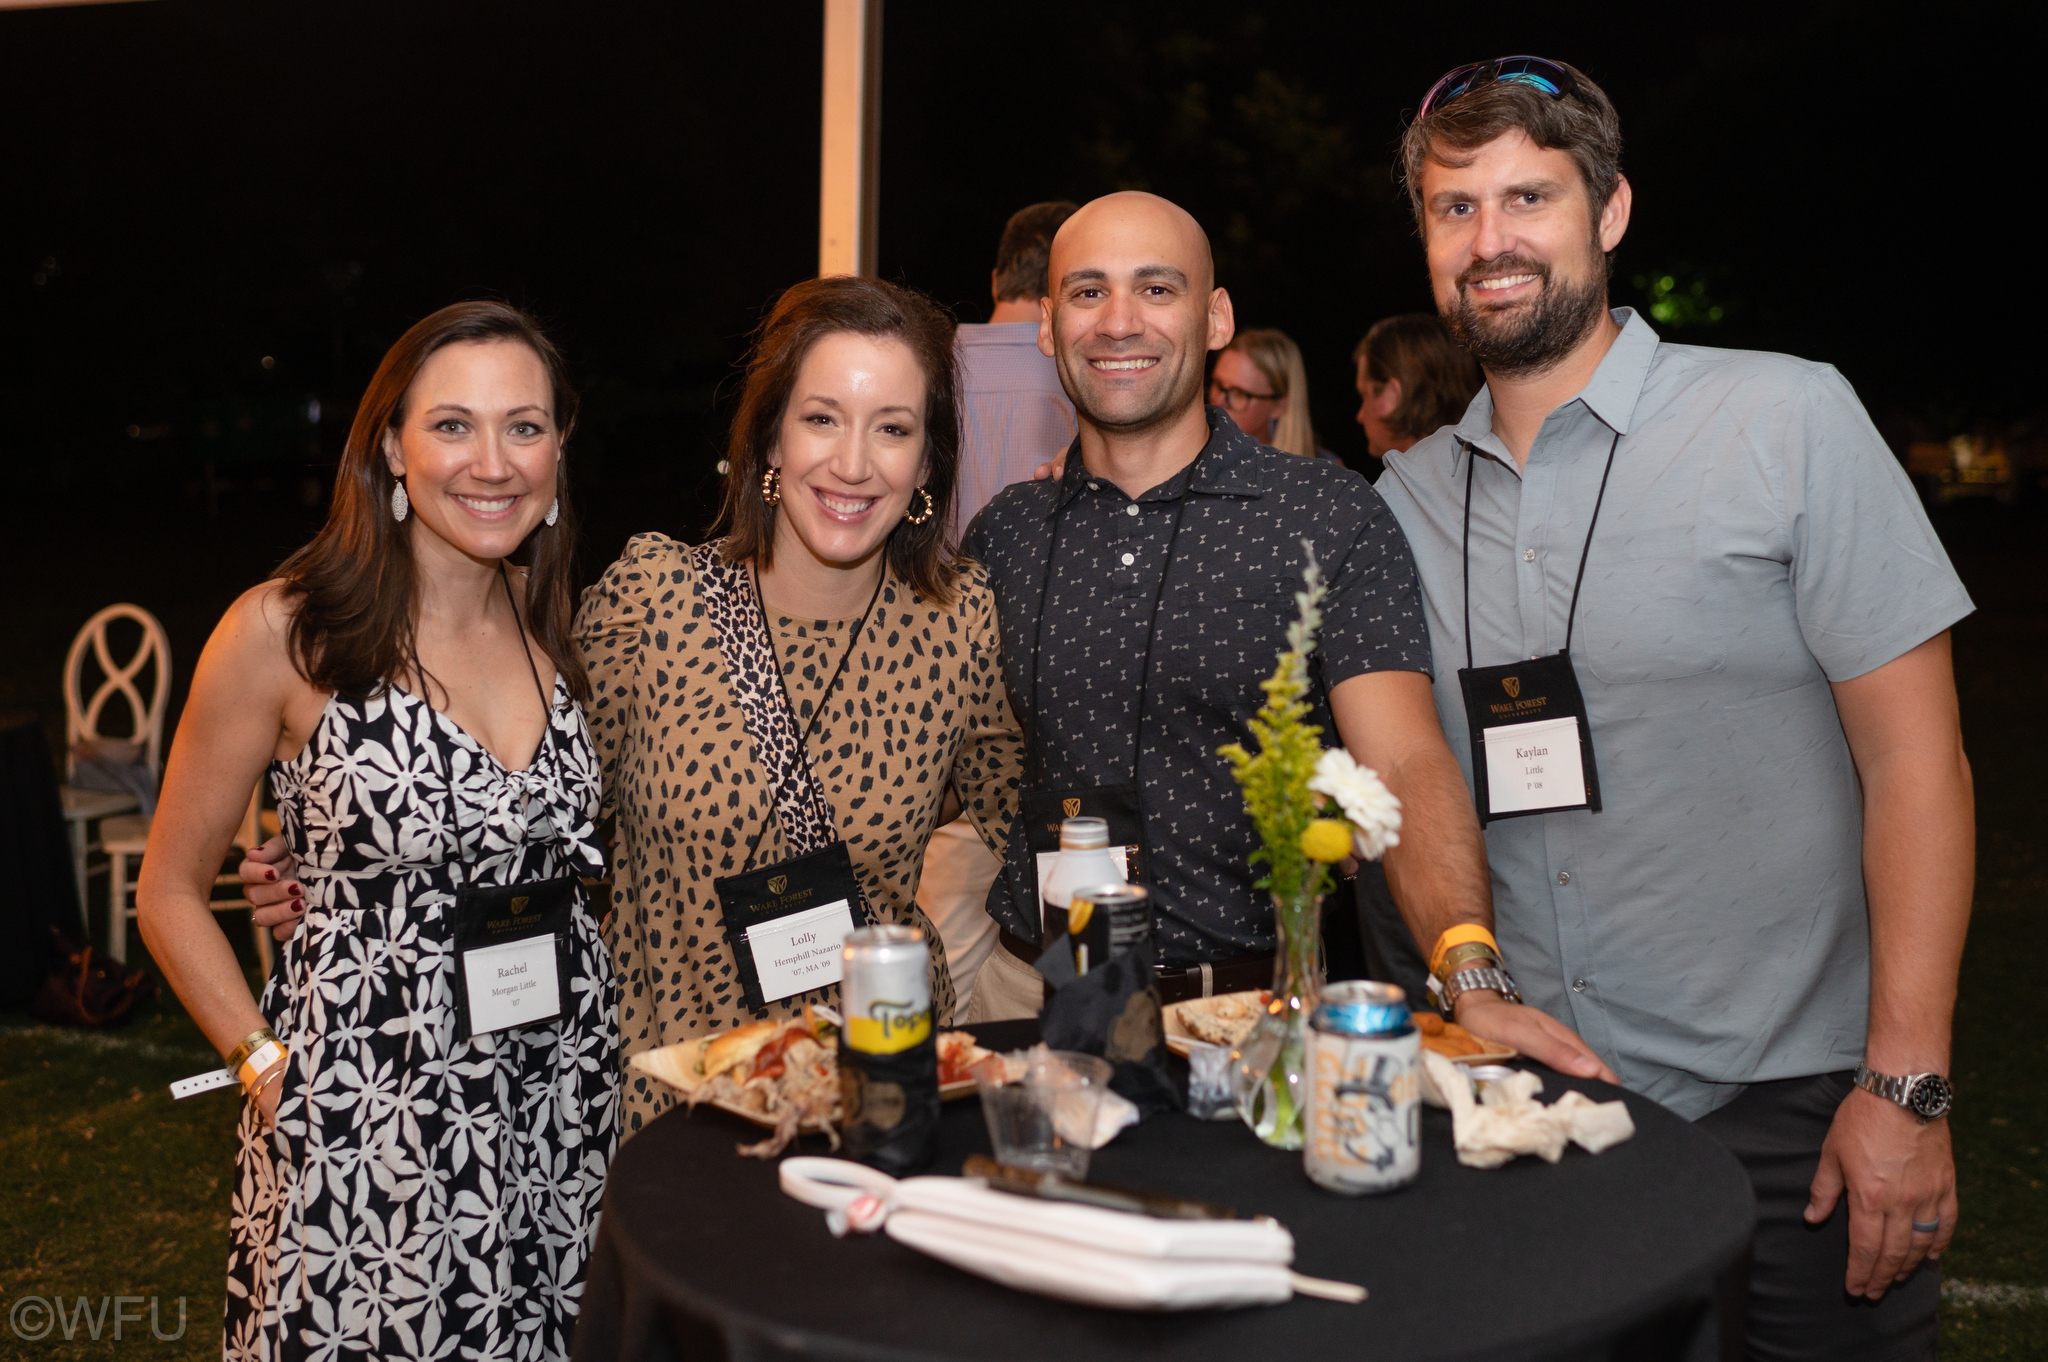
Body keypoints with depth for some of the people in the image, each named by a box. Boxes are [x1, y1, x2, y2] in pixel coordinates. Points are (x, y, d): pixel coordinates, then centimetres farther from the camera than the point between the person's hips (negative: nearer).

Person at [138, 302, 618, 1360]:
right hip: (368, 1116, -4)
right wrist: (266, 1064, -8)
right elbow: (171, 893, -1)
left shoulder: (556, 618, 4)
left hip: (563, 1092, 4)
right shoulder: (285, 632, -10)